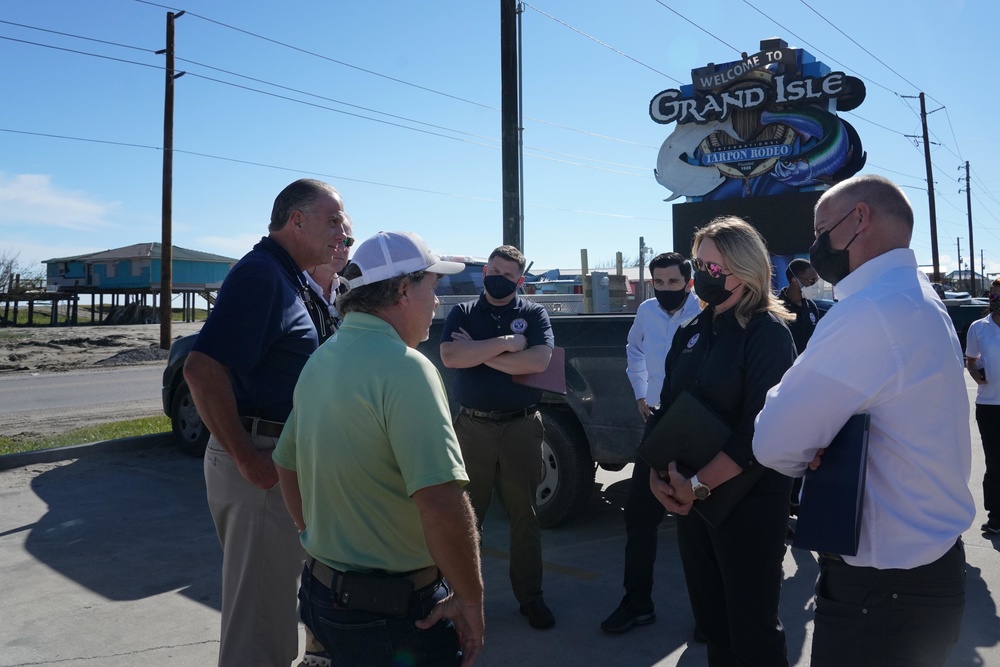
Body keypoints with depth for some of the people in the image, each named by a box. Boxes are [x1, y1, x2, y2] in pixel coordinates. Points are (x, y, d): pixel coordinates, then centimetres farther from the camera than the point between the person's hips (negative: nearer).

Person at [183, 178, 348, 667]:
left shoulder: (294, 280, 13)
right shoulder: (260, 273, -17)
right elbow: (203, 369, -27)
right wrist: (247, 460, -23)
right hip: (263, 463, -10)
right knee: (260, 609, 2)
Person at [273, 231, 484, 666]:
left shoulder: (320, 361, 6)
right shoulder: (404, 367, -22)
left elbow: (286, 467, 16)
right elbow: (442, 503, -30)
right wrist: (470, 600, -18)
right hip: (394, 611, -8)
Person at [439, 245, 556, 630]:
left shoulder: (533, 314, 4)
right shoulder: (463, 313, 6)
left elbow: (538, 361, -14)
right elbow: (449, 357, -12)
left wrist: (477, 353, -11)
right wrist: (507, 343, -15)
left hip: (521, 426, 0)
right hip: (472, 426, 1)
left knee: (524, 513, 9)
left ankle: (530, 596, 23)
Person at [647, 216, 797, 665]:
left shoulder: (768, 332, -11)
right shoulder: (690, 333, 9)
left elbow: (760, 428, -19)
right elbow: (666, 409, 10)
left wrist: (699, 484, -18)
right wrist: (658, 472, -3)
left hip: (748, 500, -6)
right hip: (689, 499, 7)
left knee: (752, 630, 5)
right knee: (710, 619, 18)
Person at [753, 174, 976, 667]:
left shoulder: (871, 312, -24)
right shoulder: (919, 299, 10)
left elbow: (774, 443, -22)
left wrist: (811, 454, -2)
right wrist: (827, 448, -8)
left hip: (882, 589, -9)